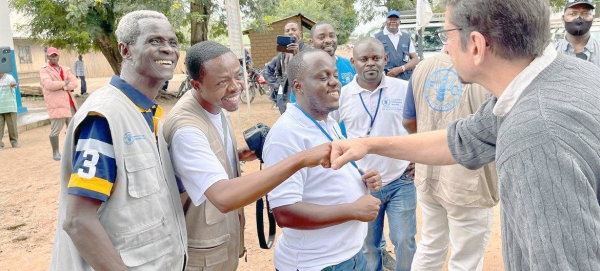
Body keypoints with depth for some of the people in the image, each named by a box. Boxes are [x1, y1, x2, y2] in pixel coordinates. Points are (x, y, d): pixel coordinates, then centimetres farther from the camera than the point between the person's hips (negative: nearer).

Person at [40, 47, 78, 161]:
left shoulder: (65, 69, 16)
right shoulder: (44, 70, 0)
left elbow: (74, 83, 3)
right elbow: (49, 84, -17)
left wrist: (61, 86, -11)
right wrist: (64, 83, -6)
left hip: (69, 102, 6)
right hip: (56, 104, -6)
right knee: (55, 130, -3)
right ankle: (55, 152, 7)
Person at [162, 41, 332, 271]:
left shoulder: (213, 104, -3)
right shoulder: (186, 128, -31)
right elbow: (223, 197, -44)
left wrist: (239, 155, -6)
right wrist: (299, 159, -46)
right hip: (204, 250, -8)